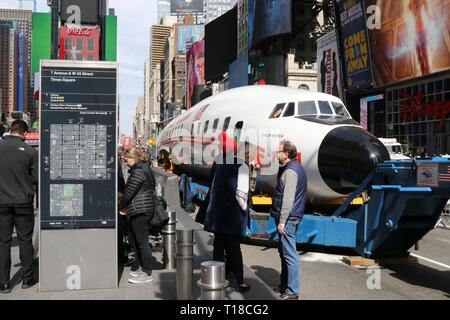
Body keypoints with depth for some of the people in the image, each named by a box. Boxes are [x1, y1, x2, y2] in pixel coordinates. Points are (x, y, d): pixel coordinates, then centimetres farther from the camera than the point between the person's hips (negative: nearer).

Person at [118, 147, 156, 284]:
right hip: (137, 211, 11)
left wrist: (120, 207, -3)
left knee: (142, 242, -4)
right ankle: (139, 266, 31)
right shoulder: (144, 168, 18)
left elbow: (129, 192, -16)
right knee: (133, 239, 19)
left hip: (140, 211, -11)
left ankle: (147, 273, 3)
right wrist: (126, 207, 13)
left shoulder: (139, 171, -16)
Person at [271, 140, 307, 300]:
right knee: (284, 252, 19)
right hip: (291, 218, 11)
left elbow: (288, 199, -23)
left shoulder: (290, 171, -17)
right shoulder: (296, 168, 16)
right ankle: (284, 285, 31)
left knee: (289, 254, -5)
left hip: (287, 219, -11)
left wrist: (282, 221, -21)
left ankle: (292, 292, 1)